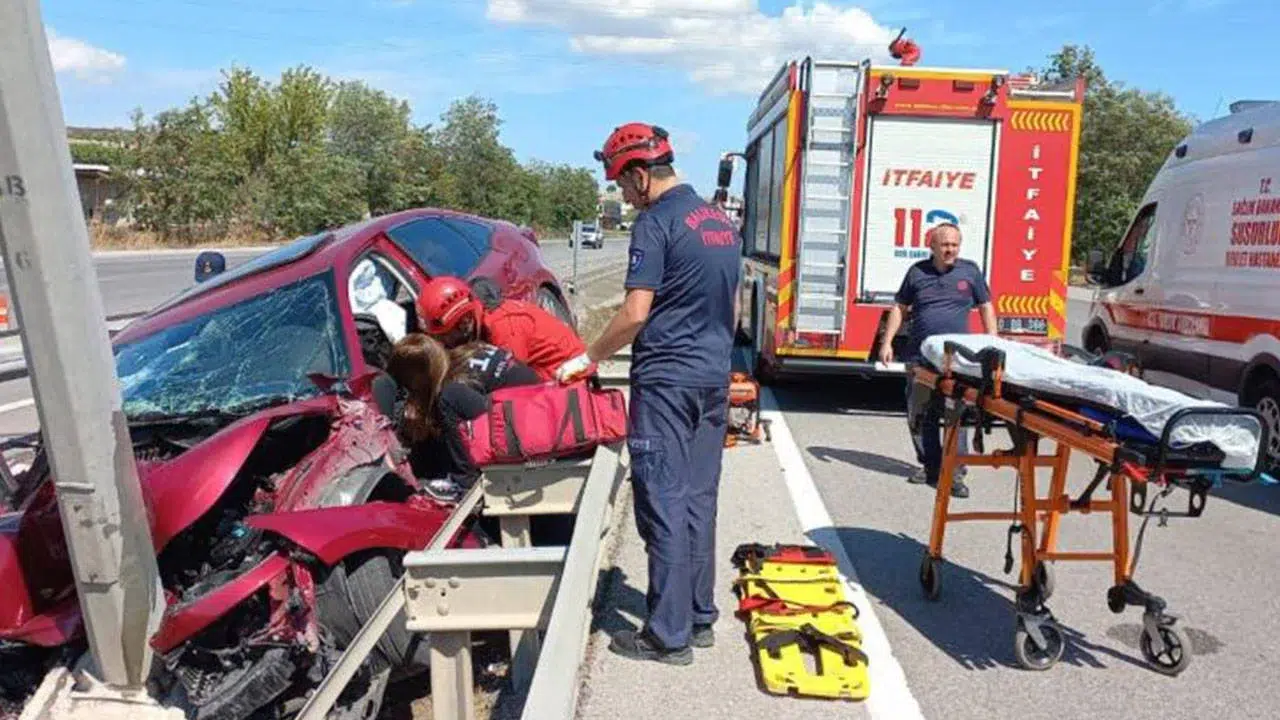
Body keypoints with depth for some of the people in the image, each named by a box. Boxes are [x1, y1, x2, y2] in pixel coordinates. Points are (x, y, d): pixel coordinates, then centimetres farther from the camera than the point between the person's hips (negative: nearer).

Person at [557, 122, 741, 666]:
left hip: (667, 381, -8)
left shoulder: (656, 223, -12)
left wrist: (588, 358, -6)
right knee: (699, 499, 13)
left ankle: (669, 636, 6)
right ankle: (699, 618, 23)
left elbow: (635, 313, -18)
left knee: (664, 504, -2)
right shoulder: (721, 222, 14)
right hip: (714, 377, 8)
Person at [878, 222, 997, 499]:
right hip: (920, 356, 2)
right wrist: (887, 342, 5)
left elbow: (986, 308, 12)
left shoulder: (970, 271, 8)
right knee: (919, 414, 7)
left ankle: (955, 473, -4)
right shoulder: (917, 272, 9)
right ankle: (930, 466, 21)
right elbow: (899, 307, 12)